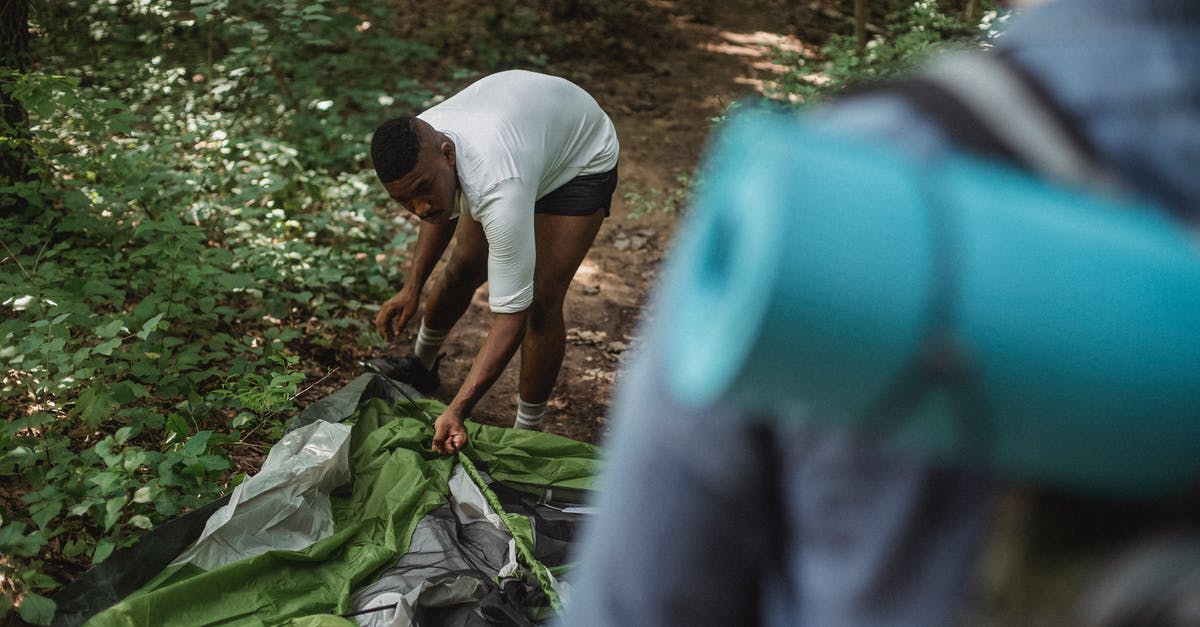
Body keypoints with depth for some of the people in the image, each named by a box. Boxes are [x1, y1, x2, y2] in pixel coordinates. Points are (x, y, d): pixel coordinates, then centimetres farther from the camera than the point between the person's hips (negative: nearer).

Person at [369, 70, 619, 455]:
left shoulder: (500, 191, -47)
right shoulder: (416, 145, -25)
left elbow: (512, 312, -44)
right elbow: (443, 213, 0)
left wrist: (457, 411, -48)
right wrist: (412, 288, -8)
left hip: (582, 160, -6)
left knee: (541, 300, -17)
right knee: (463, 269, 12)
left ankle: (526, 434, 0)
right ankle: (421, 365, 39)